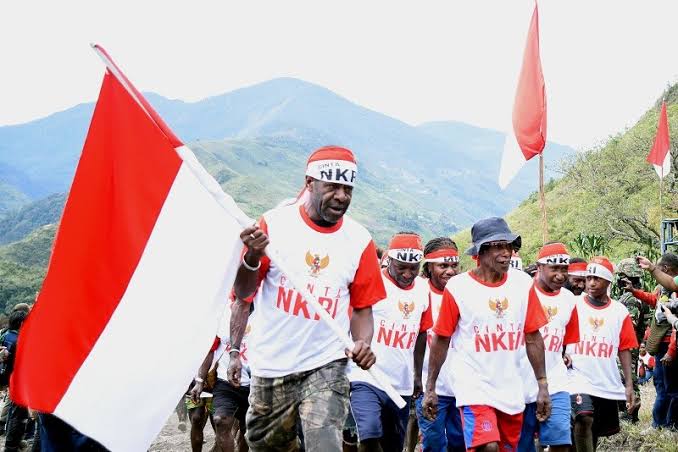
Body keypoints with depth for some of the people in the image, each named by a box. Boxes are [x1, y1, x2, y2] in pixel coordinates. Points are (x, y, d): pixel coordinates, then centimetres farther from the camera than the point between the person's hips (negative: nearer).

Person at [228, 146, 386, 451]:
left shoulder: (360, 241, -1)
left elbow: (362, 306, 6)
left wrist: (363, 344, -13)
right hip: (270, 366, 1)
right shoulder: (274, 223, -6)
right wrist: (253, 257, -23)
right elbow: (243, 294, -3)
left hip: (326, 367, 0)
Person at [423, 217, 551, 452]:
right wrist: (430, 388, 1)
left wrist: (542, 385, 5)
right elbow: (441, 340, -2)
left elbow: (533, 338, 6)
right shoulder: (457, 287, -8)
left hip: (512, 391, 4)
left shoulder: (523, 283, 1)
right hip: (474, 387, -4)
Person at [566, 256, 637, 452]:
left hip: (608, 385, 3)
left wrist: (629, 385, 1)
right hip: (579, 379, -3)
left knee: (595, 432, 12)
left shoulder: (620, 311, 5)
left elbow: (624, 350, 5)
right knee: (584, 419, -25)